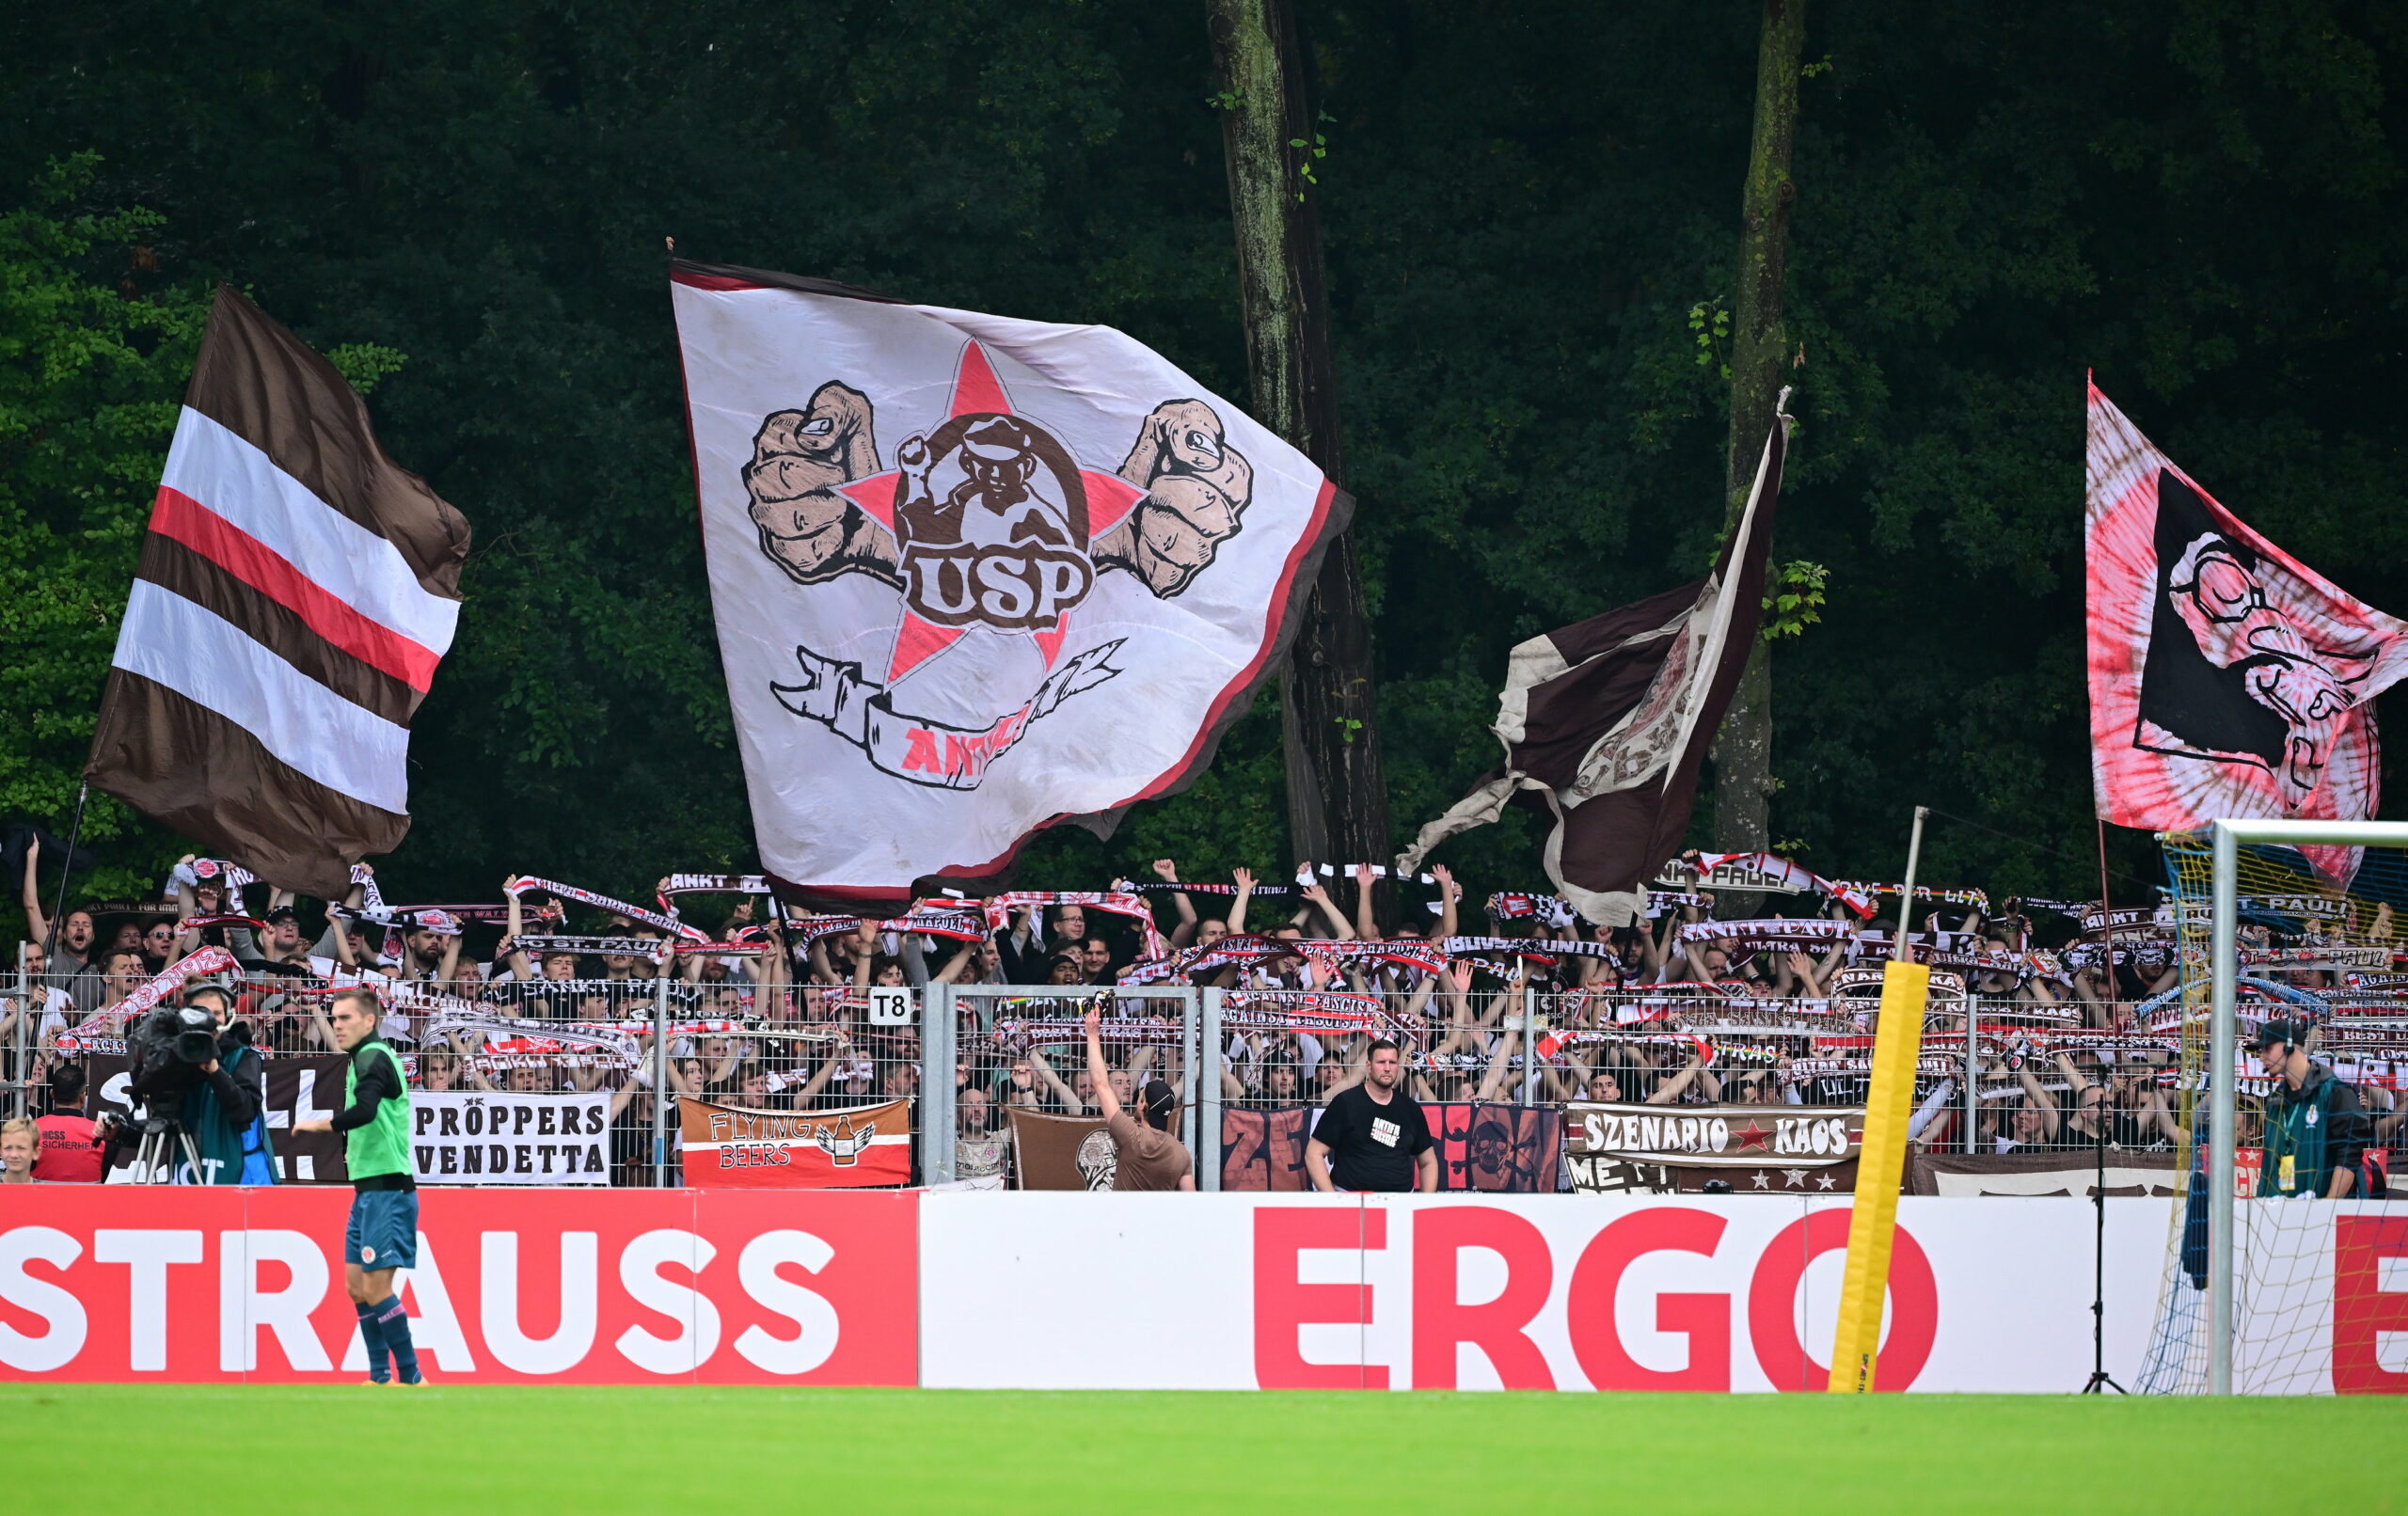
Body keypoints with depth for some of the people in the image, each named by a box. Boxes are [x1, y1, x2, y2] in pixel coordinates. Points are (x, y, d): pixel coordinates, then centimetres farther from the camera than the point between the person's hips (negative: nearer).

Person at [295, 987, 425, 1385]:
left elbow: (364, 1111, -30)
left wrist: (318, 1125, -20)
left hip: (386, 1190, -10)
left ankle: (410, 1378, -9)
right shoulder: (366, 1059, 18)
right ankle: (380, 1378, 13)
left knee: (376, 1288, -12)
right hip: (368, 1190, 10)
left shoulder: (374, 1058, -13)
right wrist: (356, 1150, 18)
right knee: (357, 1287, 10)